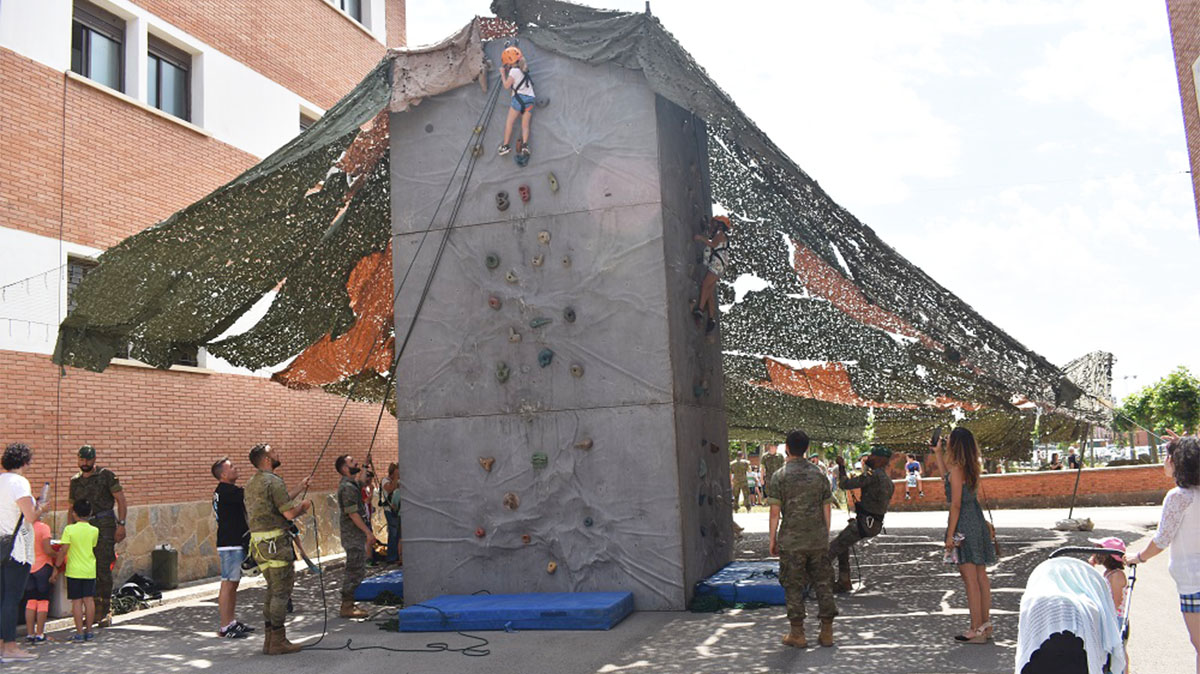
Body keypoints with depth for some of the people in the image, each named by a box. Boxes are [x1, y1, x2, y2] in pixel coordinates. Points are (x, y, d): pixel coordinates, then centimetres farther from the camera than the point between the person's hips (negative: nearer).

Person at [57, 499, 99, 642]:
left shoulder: (69, 529, -9)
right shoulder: (94, 530, 0)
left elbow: (63, 550, -11)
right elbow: (94, 547, 8)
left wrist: (57, 564, 0)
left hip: (74, 570, -2)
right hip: (90, 570, 2)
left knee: (77, 601, 2)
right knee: (89, 600, 7)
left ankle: (79, 632, 3)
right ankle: (89, 631, 10)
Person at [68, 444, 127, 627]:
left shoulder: (106, 475, 0)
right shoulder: (75, 481, 15)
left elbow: (121, 499, -3)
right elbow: (71, 508, 20)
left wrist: (121, 524, -10)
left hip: (105, 525, -5)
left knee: (103, 569, -9)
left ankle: (106, 612, -3)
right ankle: (96, 611, 14)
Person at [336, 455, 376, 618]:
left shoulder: (352, 484, 15)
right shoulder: (347, 487, -17)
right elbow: (352, 513, -22)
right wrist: (368, 532, -20)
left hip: (357, 536, 10)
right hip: (353, 536, -10)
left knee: (356, 571, 14)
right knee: (355, 572, -7)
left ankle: (349, 605, 21)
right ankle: (347, 608, -2)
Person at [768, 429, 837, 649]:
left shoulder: (779, 476, -6)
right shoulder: (818, 474, 5)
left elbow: (775, 512, -8)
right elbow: (827, 509, 8)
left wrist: (772, 540, 1)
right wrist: (825, 536, 17)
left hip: (791, 541, -3)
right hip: (818, 540, 3)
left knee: (793, 586, 5)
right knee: (823, 583, 10)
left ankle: (797, 634, 10)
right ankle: (826, 632, 14)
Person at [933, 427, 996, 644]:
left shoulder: (957, 470, -16)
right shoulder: (968, 467, 9)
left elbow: (956, 505, -18)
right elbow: (947, 478, 29)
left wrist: (950, 535, -15)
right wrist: (938, 454, 30)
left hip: (964, 523, -9)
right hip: (977, 520, 9)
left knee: (970, 578, -4)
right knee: (981, 576, 12)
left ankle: (976, 630, -1)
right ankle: (985, 624, 20)